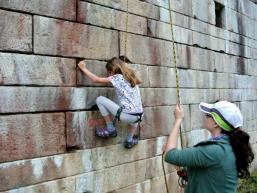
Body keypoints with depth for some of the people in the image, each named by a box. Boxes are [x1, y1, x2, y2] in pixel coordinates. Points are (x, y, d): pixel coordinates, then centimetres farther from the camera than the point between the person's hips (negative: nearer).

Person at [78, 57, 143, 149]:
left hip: (126, 115, -7)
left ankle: (110, 129, 11)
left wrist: (84, 68, 11)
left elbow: (96, 79, -1)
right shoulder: (131, 76, 17)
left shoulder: (117, 77, 0)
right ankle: (130, 140, 32)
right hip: (138, 116, 7)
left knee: (100, 99, 6)